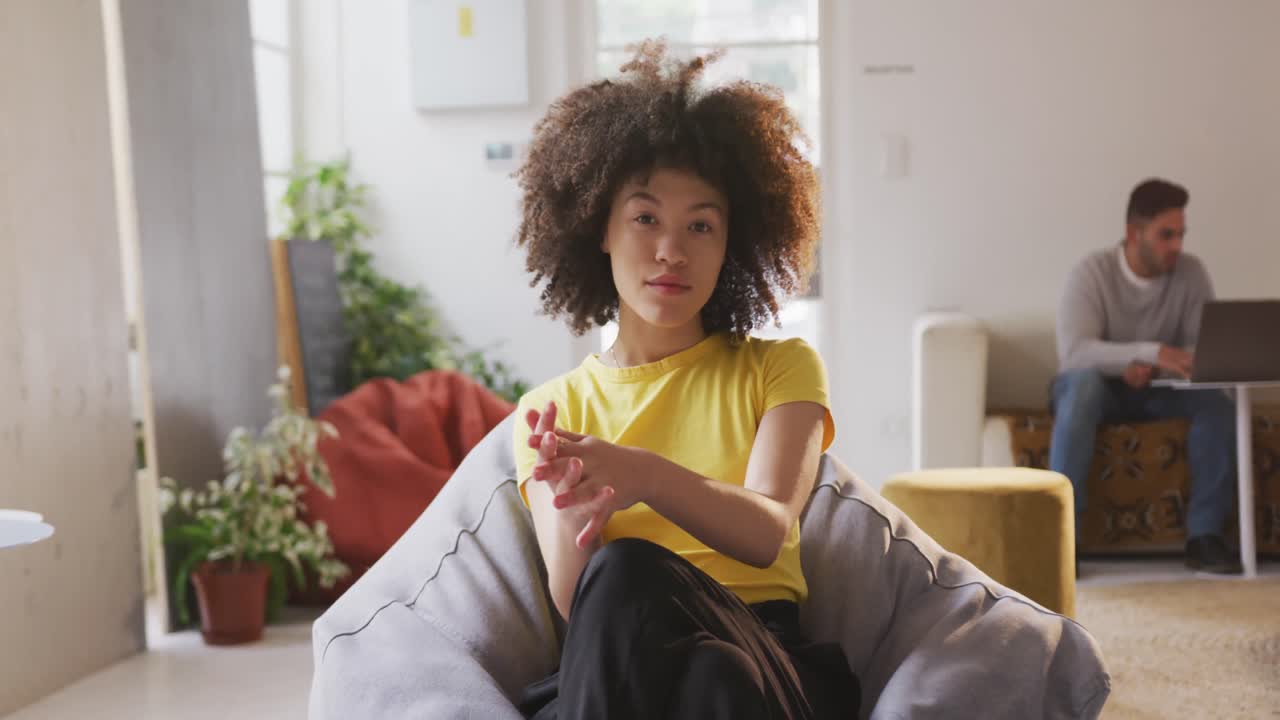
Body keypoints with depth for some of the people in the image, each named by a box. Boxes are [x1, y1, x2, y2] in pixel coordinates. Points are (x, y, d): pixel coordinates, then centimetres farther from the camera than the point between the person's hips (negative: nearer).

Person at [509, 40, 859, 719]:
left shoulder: (781, 369, 13)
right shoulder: (551, 408, 16)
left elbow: (767, 534, -7)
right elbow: (573, 602, 0)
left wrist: (645, 474, -27)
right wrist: (576, 519, -24)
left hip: (769, 658, -1)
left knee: (628, 575, -37)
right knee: (615, 577, -38)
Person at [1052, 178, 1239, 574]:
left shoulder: (1191, 273, -7)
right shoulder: (1092, 272, -18)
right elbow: (1074, 351, -30)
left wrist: (1152, 370, -30)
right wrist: (1150, 352, -43)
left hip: (1155, 391, 3)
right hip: (1098, 387, -3)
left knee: (1216, 397, -26)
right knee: (1083, 381, -38)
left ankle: (1205, 534, -20)